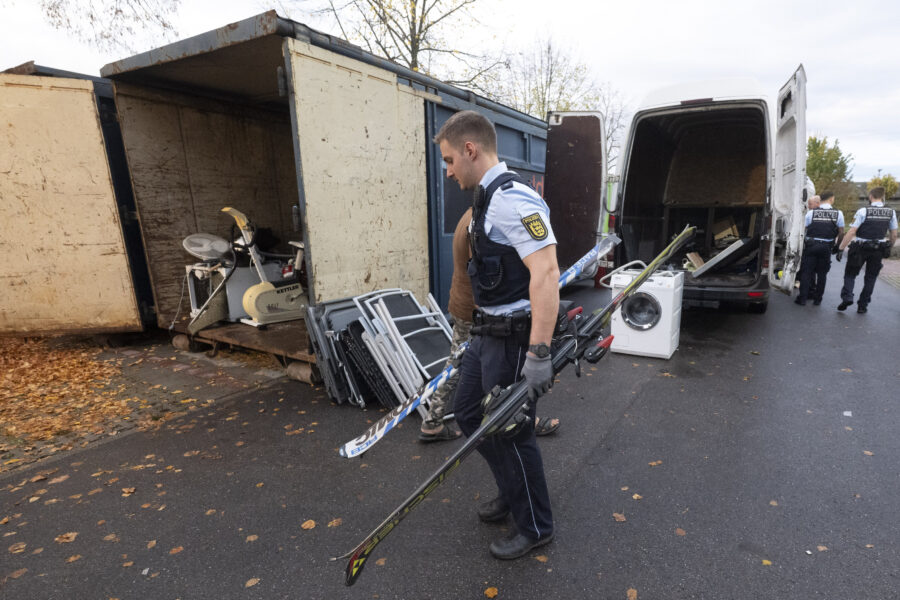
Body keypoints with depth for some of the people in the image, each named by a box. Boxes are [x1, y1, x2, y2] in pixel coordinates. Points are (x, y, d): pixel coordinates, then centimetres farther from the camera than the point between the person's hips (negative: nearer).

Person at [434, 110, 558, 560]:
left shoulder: (512, 199, -20)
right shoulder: (488, 199, 12)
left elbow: (546, 274, -29)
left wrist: (539, 354, -32)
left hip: (513, 337, -10)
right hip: (488, 332, 10)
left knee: (511, 432, 5)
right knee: (469, 413, 20)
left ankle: (535, 527, 31)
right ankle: (512, 493, 42)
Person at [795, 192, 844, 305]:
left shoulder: (811, 213, -3)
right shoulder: (838, 214, 1)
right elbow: (841, 232, 4)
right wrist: (837, 245, 17)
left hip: (810, 246, -1)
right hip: (826, 247, 1)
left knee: (806, 271, 5)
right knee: (822, 273, 10)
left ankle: (803, 297, 4)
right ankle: (817, 299, 16)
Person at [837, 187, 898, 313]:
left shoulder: (863, 211, -12)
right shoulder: (891, 212, 2)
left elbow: (851, 232, -17)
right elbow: (894, 235, 7)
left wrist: (841, 248, -15)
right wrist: (889, 248, 22)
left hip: (860, 248, -4)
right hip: (878, 250, 4)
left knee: (850, 274, 9)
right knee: (870, 278, 12)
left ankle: (847, 297, -12)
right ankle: (862, 306, 15)